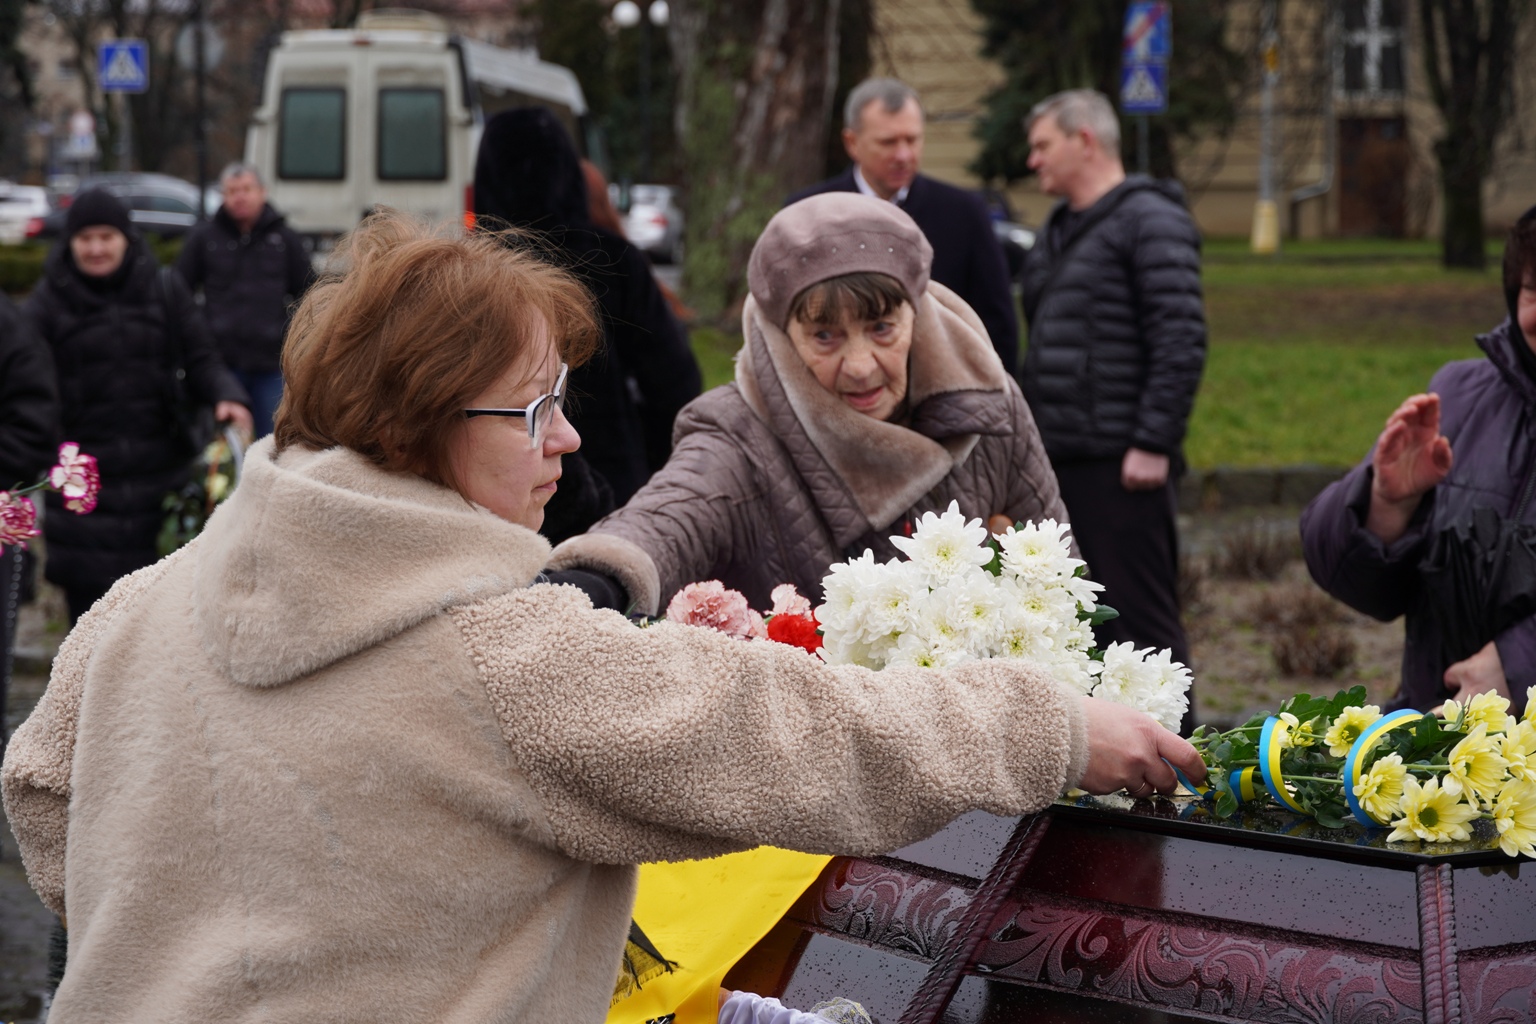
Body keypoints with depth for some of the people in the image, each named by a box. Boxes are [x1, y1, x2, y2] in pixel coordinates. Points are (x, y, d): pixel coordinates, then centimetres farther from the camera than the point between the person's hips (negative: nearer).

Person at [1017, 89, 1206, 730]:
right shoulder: (1056, 232, 21)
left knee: (1141, 618, -7)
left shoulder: (1150, 221, -7)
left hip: (1118, 464, -9)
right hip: (1058, 461, 9)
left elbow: (1181, 342, -15)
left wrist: (1153, 443, -19)